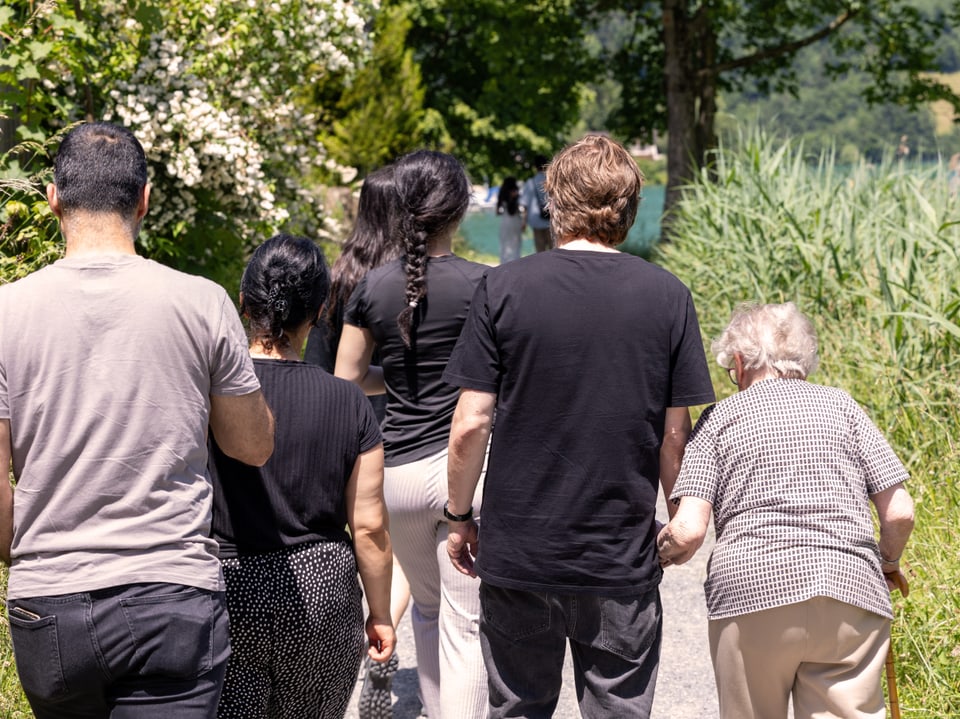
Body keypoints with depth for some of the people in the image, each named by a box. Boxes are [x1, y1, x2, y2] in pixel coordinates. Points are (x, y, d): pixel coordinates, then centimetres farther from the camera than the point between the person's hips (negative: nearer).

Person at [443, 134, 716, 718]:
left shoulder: (504, 289, -7)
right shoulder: (668, 297, -4)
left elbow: (471, 425, -7)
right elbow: (675, 434, 0)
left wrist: (459, 517, 7)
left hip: (517, 554, 0)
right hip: (624, 559, 0)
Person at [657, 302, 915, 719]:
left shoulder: (719, 418, 10)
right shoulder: (841, 406, 15)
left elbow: (689, 530, -2)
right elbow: (899, 513, 8)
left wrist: (663, 552, 19)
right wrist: (889, 564, 28)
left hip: (749, 589, -1)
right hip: (850, 589, 1)